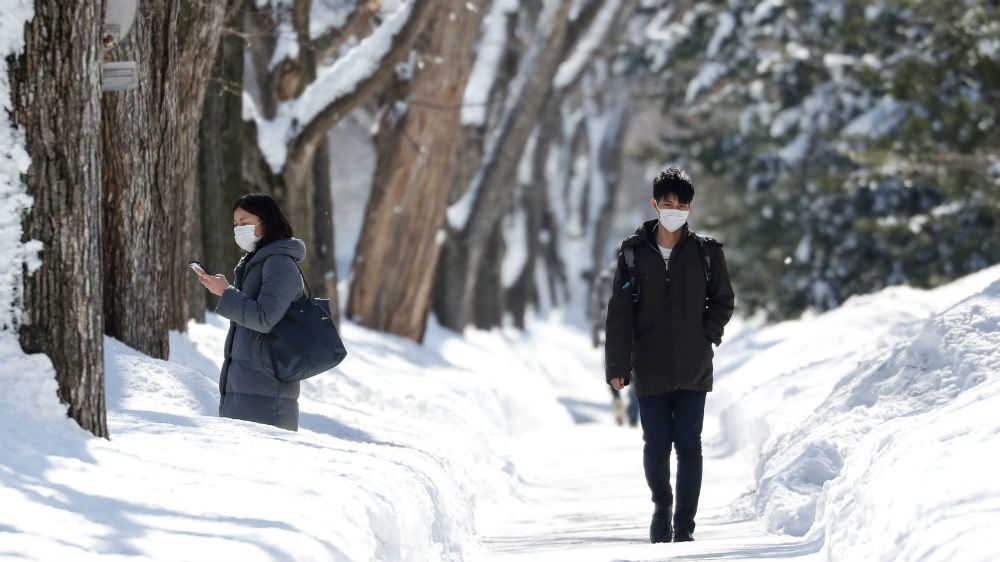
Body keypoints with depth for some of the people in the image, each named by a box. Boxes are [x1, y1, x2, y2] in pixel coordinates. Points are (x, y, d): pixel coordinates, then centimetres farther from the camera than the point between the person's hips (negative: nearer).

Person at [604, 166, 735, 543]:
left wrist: (708, 336, -3)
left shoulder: (706, 252, 3)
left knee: (688, 444, -2)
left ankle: (684, 524, 3)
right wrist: (617, 365, -4)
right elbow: (619, 311, 2)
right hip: (650, 368, 0)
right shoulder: (634, 252, 2)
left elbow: (723, 301, 14)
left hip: (693, 369, 0)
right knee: (656, 444, 3)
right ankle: (662, 506, 28)